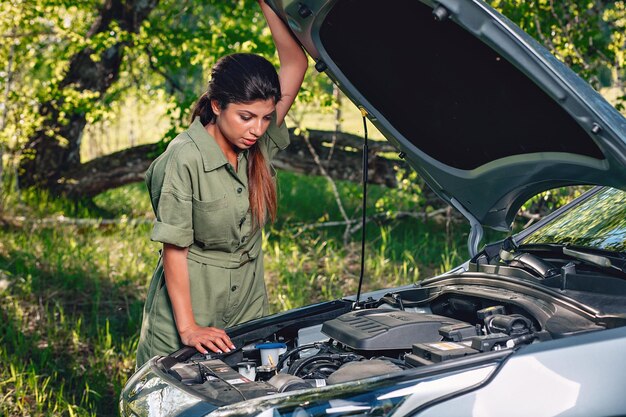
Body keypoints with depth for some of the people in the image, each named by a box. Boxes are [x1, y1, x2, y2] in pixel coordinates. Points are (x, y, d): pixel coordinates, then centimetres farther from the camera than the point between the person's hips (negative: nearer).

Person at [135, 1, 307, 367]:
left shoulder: (260, 143, -3)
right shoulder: (185, 159, -19)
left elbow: (296, 63, -10)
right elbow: (174, 250, -17)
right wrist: (188, 329, -20)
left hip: (249, 303, 5)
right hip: (191, 300, -5)